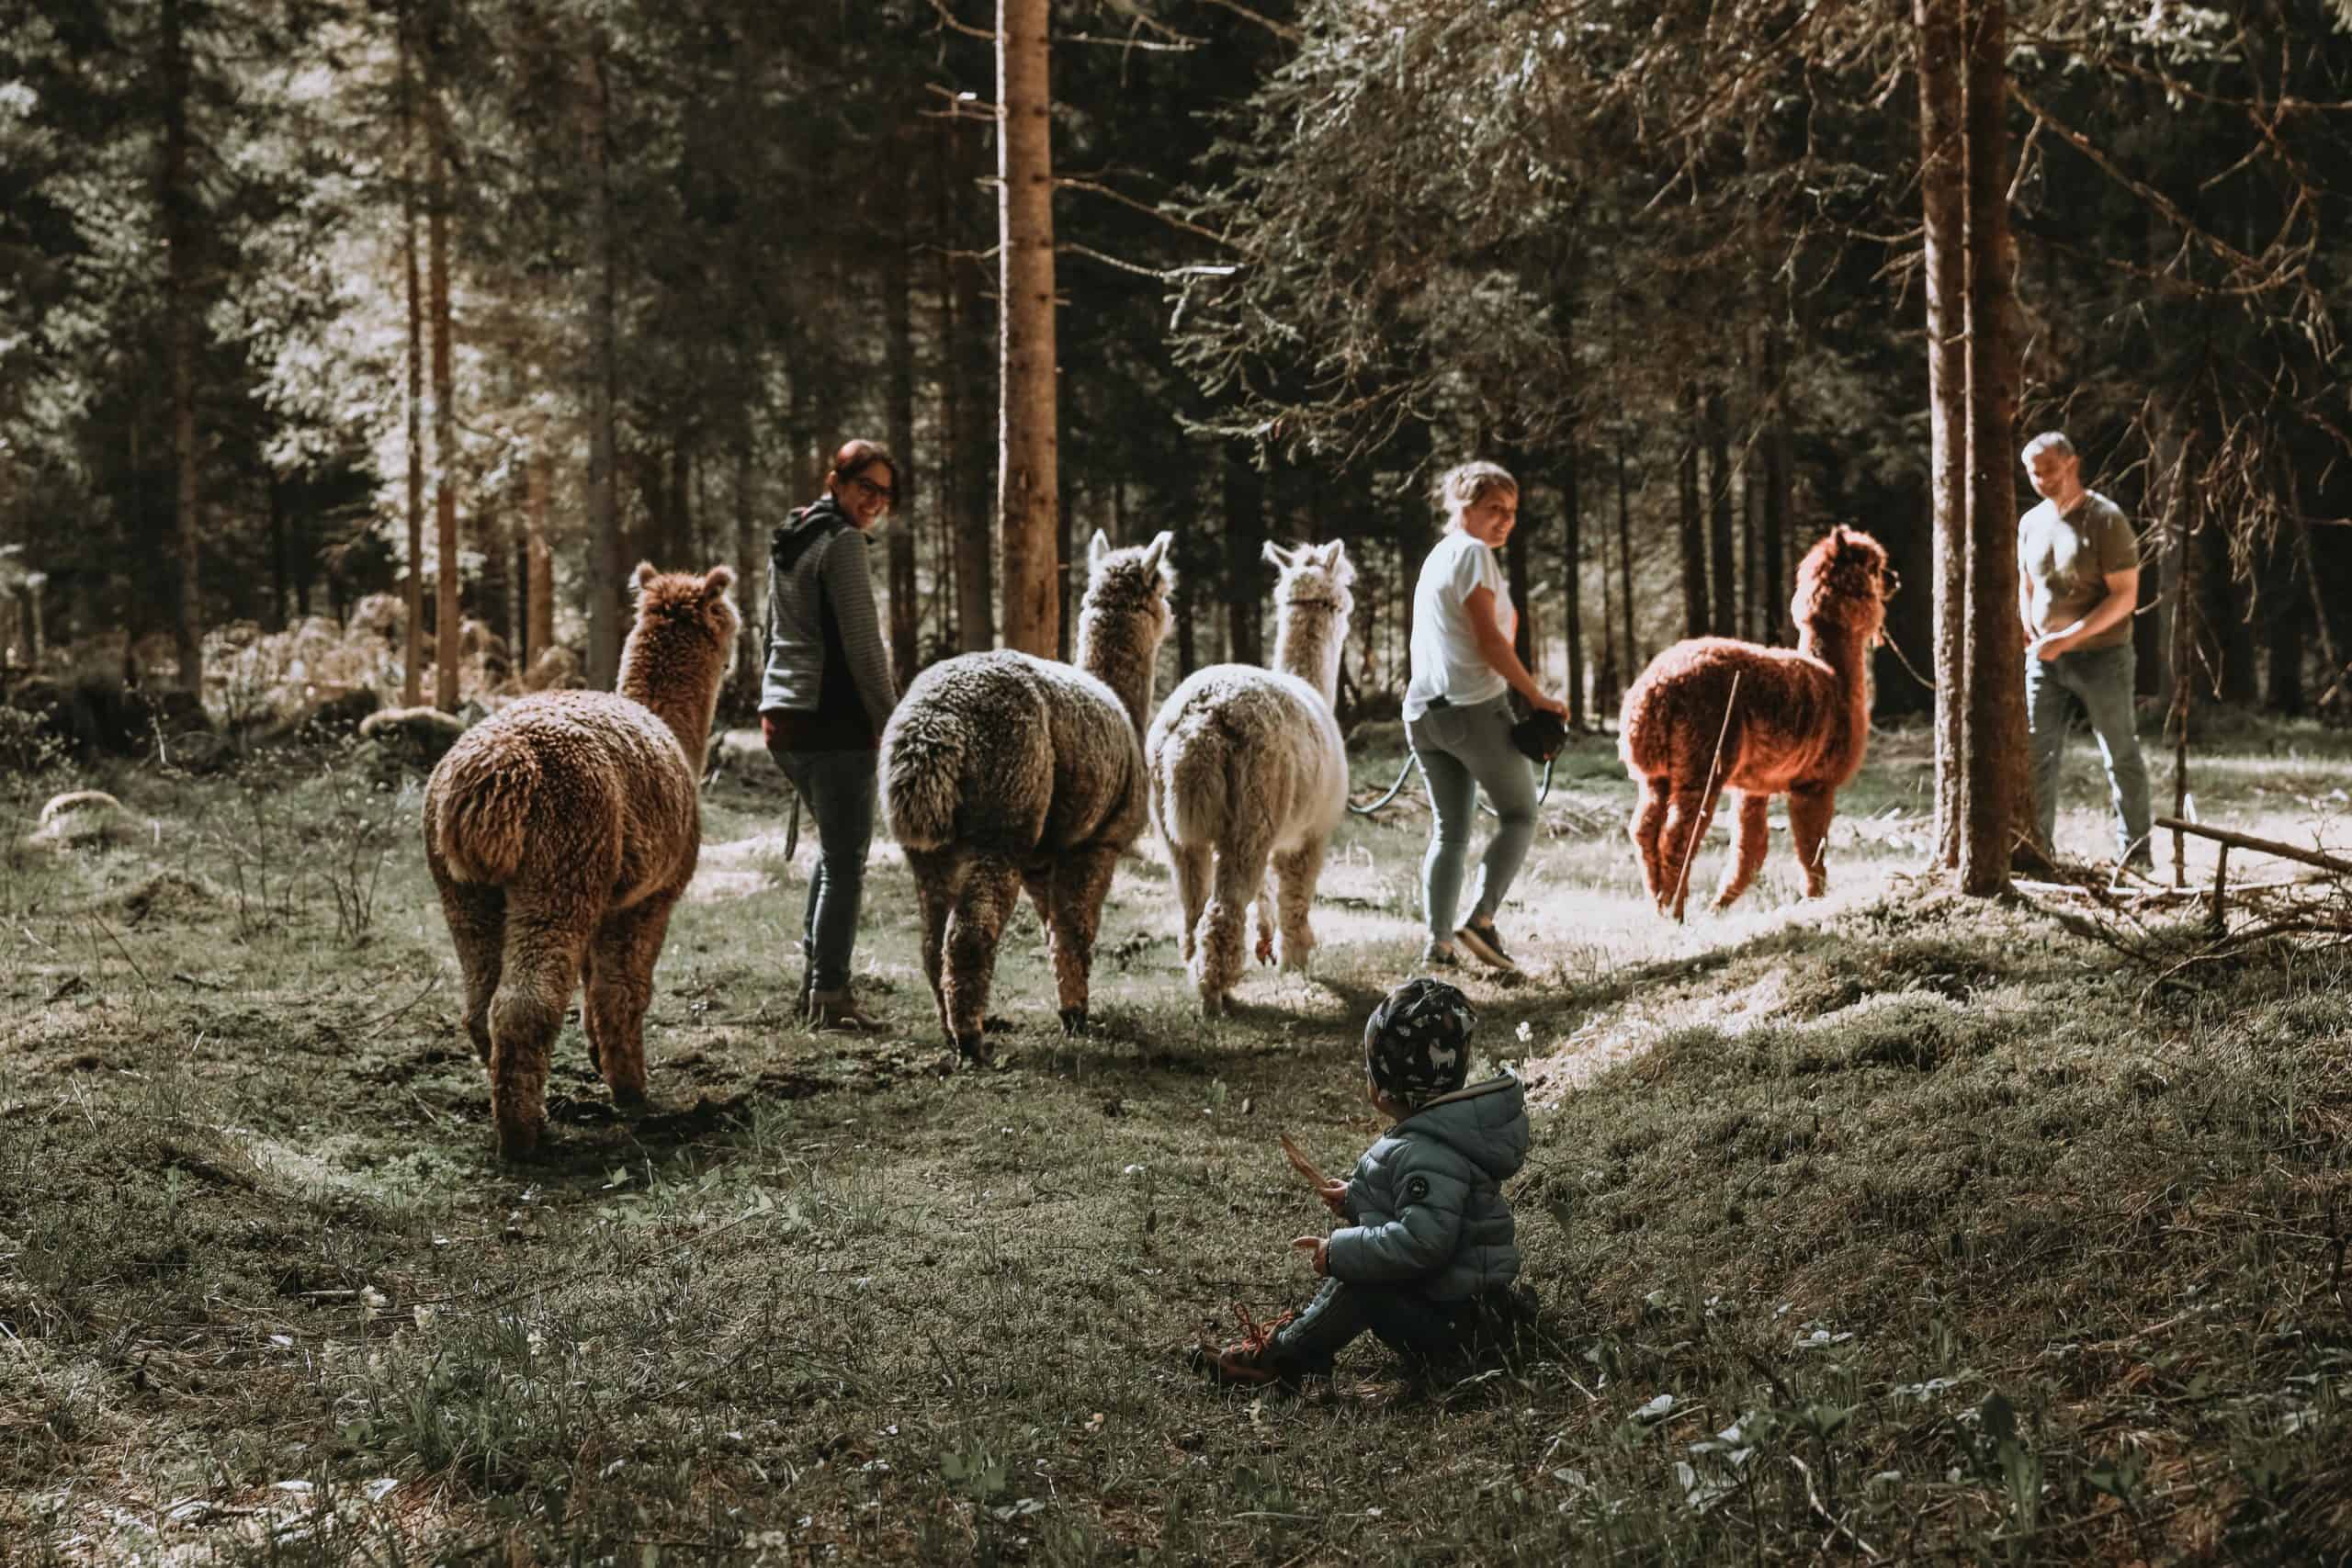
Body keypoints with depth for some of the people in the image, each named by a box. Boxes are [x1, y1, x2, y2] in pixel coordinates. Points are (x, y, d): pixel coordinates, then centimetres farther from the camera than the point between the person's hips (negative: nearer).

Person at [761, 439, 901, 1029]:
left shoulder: (787, 540, 16)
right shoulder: (842, 541, -11)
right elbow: (863, 645, -14)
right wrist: (891, 725, -9)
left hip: (780, 716, 9)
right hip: (833, 718, -9)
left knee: (834, 843, 23)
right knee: (845, 859, -3)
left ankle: (814, 973, 23)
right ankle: (830, 996, -3)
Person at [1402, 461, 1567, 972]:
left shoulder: (1436, 557, 20)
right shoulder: (1472, 553, -7)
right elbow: (1489, 640, -13)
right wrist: (1537, 697, -9)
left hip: (1424, 713, 8)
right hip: (1474, 706, -8)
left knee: (1449, 831, 10)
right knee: (1520, 815, 5)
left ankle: (1437, 941, 0)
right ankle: (1481, 918, -9)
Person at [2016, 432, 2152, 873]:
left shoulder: (2106, 519, -12)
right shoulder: (2031, 523, 7)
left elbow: (2124, 596, -16)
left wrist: (2066, 638, -22)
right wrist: (2026, 628, 1)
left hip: (2101, 656, -5)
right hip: (2044, 659, 5)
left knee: (2121, 755, 2)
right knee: (2035, 754, 1)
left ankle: (2135, 853, 9)